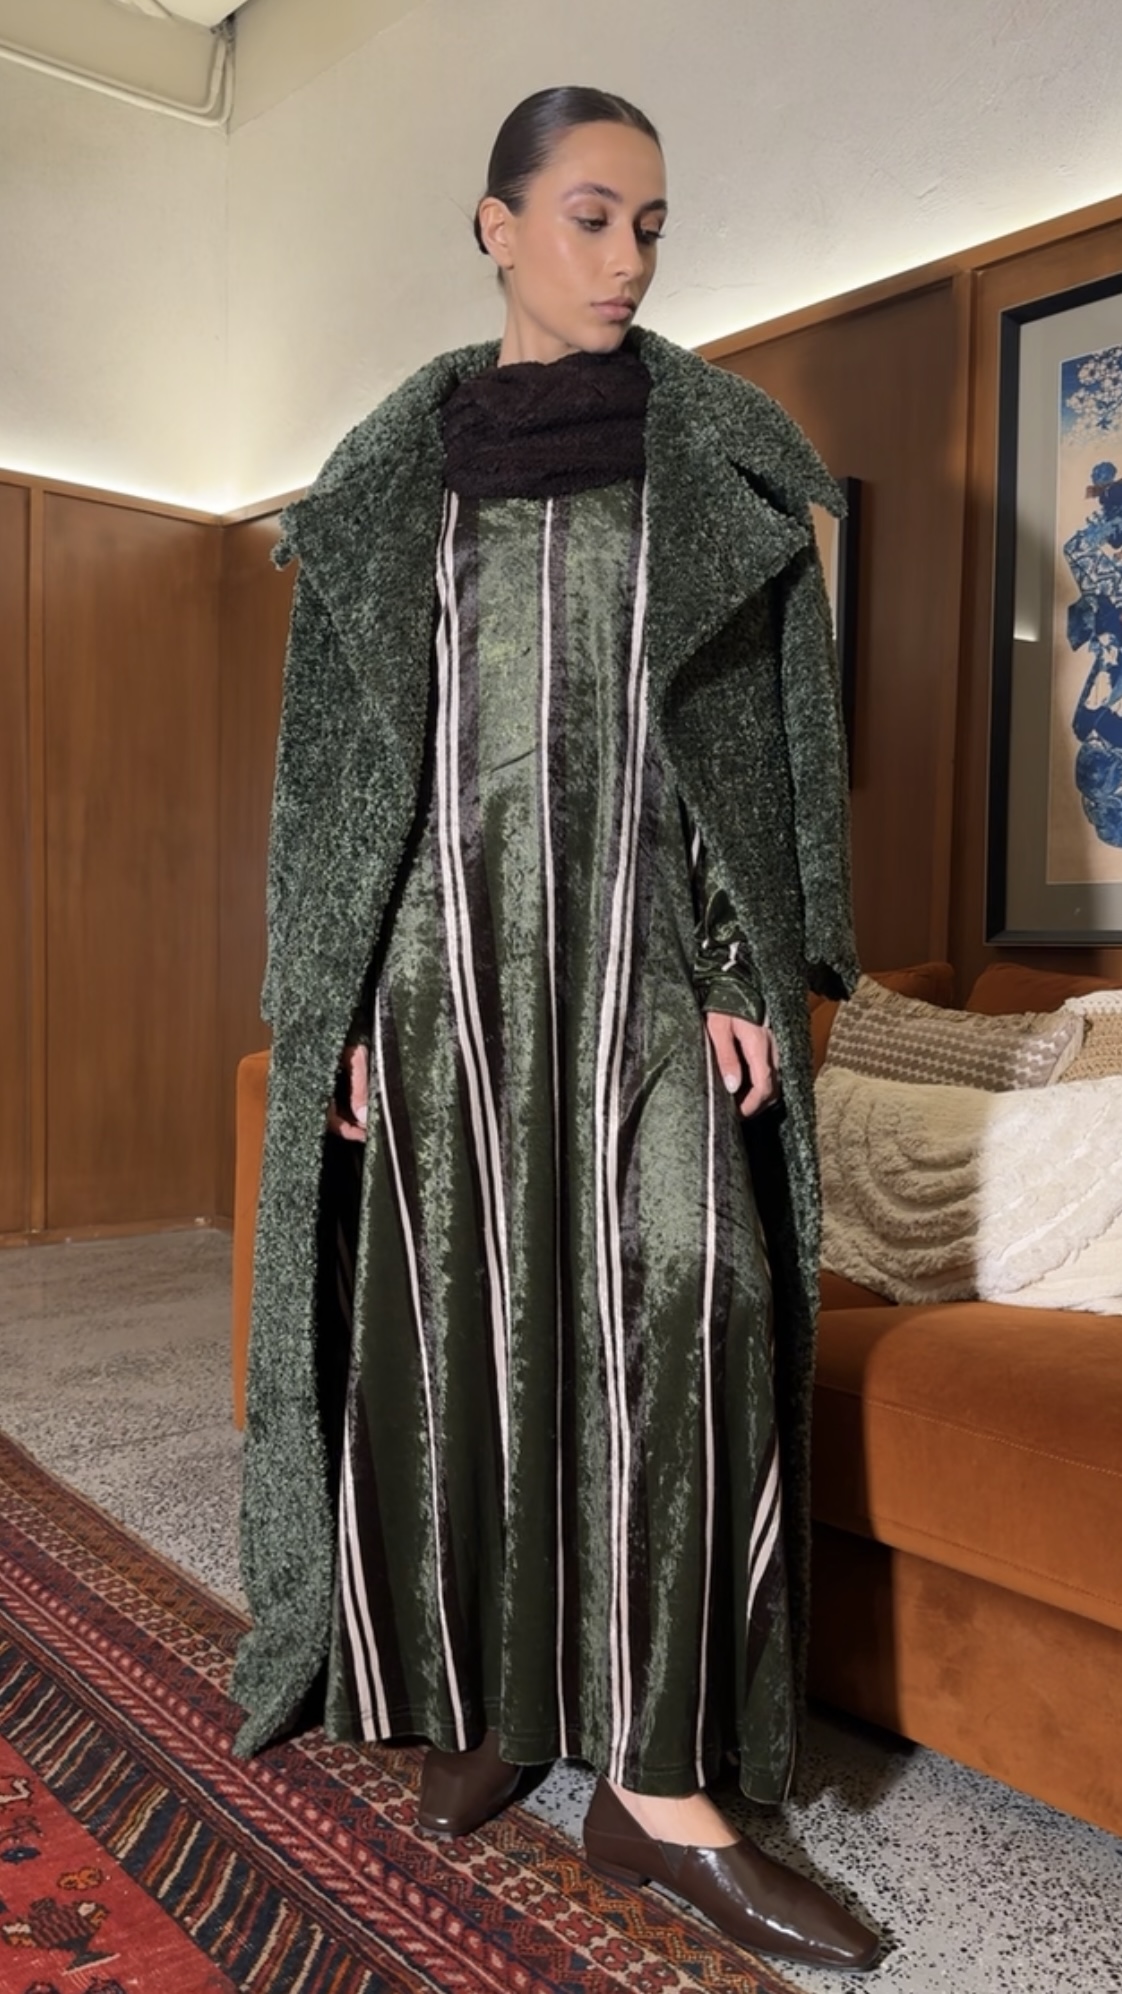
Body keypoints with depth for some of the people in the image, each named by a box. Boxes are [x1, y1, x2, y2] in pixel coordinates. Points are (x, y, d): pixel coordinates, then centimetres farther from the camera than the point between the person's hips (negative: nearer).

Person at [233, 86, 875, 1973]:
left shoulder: (721, 450, 9)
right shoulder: (395, 471, 10)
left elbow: (775, 716, 4)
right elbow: (340, 743, 7)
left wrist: (754, 973, -7)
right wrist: (346, 1000, 0)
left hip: (648, 943, 0)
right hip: (454, 942, 1)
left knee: (684, 1305, -11)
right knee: (464, 1318, 4)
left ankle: (659, 1784, 1)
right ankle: (484, 1701, 22)